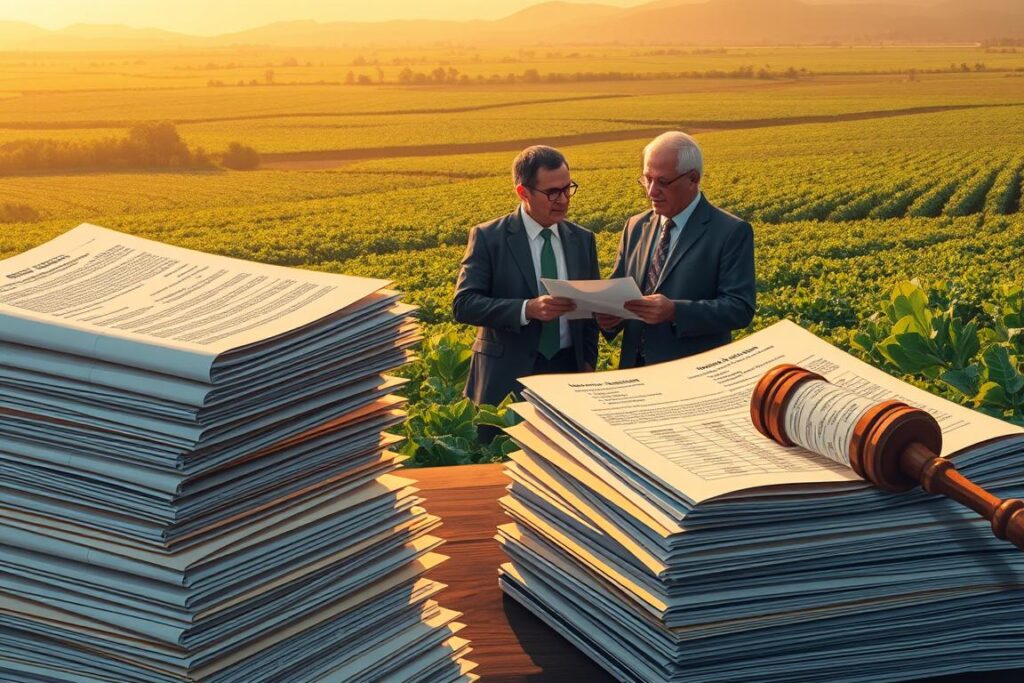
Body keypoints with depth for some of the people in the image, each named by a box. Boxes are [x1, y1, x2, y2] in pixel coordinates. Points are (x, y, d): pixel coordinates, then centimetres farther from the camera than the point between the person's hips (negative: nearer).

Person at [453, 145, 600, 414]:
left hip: (568, 371, 4)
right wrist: (527, 309, -25)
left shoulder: (583, 239, 8)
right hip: (507, 376, -3)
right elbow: (463, 305, -13)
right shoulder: (488, 238, -5)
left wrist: (588, 362, 3)